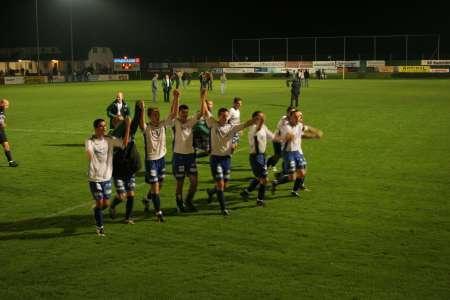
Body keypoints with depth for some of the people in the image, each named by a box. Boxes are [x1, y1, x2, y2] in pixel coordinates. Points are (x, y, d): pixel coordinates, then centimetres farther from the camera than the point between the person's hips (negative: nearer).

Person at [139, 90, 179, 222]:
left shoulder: (163, 124, 0)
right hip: (151, 160, -6)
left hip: (161, 158, 6)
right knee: (155, 187, -4)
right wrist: (141, 110, -49)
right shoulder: (146, 128, -13)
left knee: (159, 185, 19)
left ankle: (147, 200, 46)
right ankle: (158, 212, 4)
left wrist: (176, 98, -18)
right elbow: (141, 124, -37)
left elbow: (173, 114, -8)